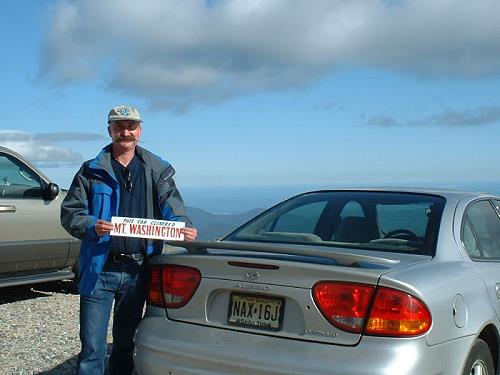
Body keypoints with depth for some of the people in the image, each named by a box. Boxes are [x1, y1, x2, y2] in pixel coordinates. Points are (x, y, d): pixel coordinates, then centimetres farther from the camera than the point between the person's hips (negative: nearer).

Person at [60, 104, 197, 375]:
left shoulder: (157, 170, 9)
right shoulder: (92, 171, 5)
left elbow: (171, 208, 1)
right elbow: (70, 212, 1)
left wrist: (185, 228, -21)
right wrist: (92, 226, -20)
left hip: (138, 270, 2)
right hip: (100, 269, -2)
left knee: (125, 345, 16)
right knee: (92, 349, -2)